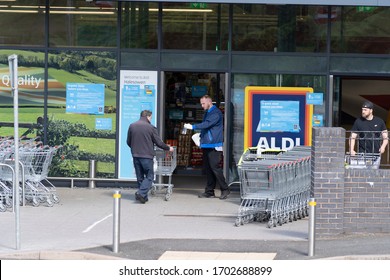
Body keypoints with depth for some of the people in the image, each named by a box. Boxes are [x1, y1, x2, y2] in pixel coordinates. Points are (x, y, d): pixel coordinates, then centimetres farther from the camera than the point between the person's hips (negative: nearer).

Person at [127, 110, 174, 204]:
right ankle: (141, 193, -16)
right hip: (146, 155, -5)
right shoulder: (151, 127, -7)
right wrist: (168, 148, 14)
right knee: (149, 176, 2)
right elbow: (159, 142, -3)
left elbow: (128, 142, 13)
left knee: (140, 177, 12)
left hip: (135, 155, 5)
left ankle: (143, 197, 11)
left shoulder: (132, 126, 6)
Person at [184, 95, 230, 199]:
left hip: (214, 146, -9)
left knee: (215, 167, -11)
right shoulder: (207, 112, 18)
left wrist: (193, 127, -23)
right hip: (206, 145, 9)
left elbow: (207, 124, -22)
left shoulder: (216, 113, -11)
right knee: (208, 168, 9)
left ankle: (225, 190, -4)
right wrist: (200, 135, 12)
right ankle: (209, 191, 14)